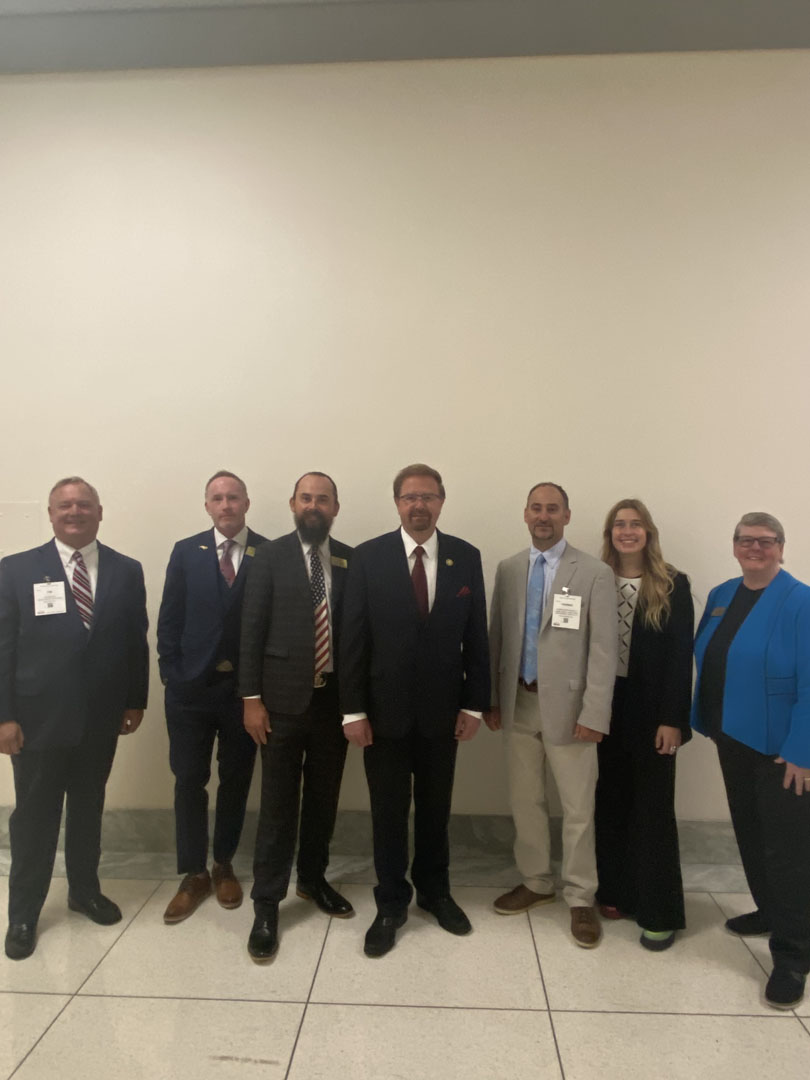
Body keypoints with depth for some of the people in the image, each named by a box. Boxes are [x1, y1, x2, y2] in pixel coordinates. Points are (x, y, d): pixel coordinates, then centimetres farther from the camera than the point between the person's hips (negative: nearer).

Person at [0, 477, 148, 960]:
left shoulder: (127, 571, 2)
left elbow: (136, 642, 4)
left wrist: (136, 700, 3)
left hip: (100, 719, 2)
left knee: (89, 810, 18)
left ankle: (85, 890, 38)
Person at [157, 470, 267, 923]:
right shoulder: (186, 552, 2)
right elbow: (170, 620, 3)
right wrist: (172, 676, -3)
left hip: (246, 688, 0)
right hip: (192, 687, 1)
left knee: (236, 781, 12)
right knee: (189, 781, 7)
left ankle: (224, 865, 32)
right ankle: (194, 874, 24)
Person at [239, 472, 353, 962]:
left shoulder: (350, 559, 4)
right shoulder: (271, 556, -2)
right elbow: (252, 630, -4)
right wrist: (251, 698, -8)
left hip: (335, 698, 3)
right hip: (284, 698, -2)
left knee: (324, 798, 16)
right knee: (279, 803, 5)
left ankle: (314, 878, 37)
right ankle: (267, 903, 20)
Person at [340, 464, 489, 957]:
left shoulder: (467, 557, -1)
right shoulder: (369, 556, -6)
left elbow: (476, 636, 1)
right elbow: (354, 637, -7)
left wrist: (474, 704, -1)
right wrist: (353, 709, -9)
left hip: (442, 708, 2)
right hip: (385, 707, -1)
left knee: (436, 807, 17)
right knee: (389, 811, 12)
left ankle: (435, 892, 38)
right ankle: (391, 904, 30)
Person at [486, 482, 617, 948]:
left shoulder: (596, 573, -8)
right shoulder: (508, 570, 5)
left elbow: (604, 648, -10)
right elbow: (498, 637, 8)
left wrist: (594, 714, -15)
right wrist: (492, 698, 6)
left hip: (567, 704, -4)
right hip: (519, 702, 4)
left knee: (578, 807, 6)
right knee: (525, 800, 16)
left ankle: (580, 898, 25)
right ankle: (536, 882, 35)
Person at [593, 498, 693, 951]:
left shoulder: (674, 585, -4)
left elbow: (681, 655, -7)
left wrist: (672, 719, -12)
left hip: (650, 711, -3)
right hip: (607, 708, 3)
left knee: (654, 809, 5)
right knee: (612, 804, 13)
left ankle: (660, 912, 17)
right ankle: (615, 892, 28)